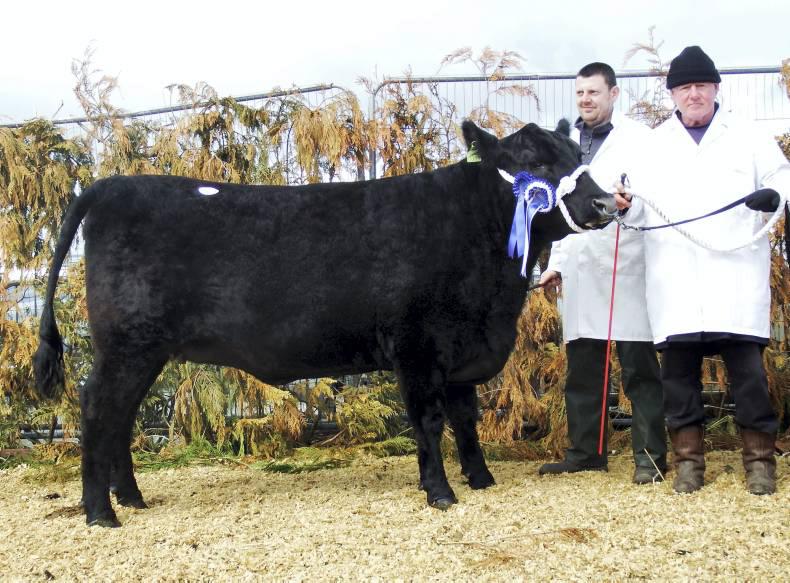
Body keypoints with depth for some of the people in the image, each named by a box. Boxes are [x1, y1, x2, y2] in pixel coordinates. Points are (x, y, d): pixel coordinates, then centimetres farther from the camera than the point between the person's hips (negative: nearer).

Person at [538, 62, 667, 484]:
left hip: (625, 269, -5)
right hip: (579, 272, 5)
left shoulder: (639, 139, 3)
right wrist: (555, 262, 18)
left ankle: (650, 456, 0)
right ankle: (584, 453, 17)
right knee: (581, 369, 9)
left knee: (639, 368, -4)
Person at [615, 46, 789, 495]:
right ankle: (689, 459, 12)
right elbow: (644, 208, 11)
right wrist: (628, 204, -12)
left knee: (747, 366, -4)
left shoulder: (748, 137, 12)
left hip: (735, 277, -1)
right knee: (679, 369, 2)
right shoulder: (653, 145, 15)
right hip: (675, 284, 2)